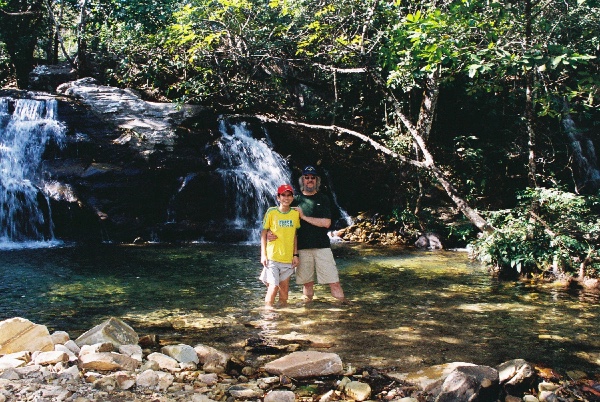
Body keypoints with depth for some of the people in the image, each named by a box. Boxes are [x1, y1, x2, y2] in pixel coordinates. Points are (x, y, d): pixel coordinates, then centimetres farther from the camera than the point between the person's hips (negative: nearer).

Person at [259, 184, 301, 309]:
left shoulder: (295, 213, 4)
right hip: (272, 256, -3)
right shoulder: (271, 212, -4)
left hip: (288, 257, 3)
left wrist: (295, 254, 6)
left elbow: (295, 235, 10)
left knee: (284, 287, 9)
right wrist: (263, 254, -6)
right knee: (273, 286, -9)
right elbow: (263, 234, -2)